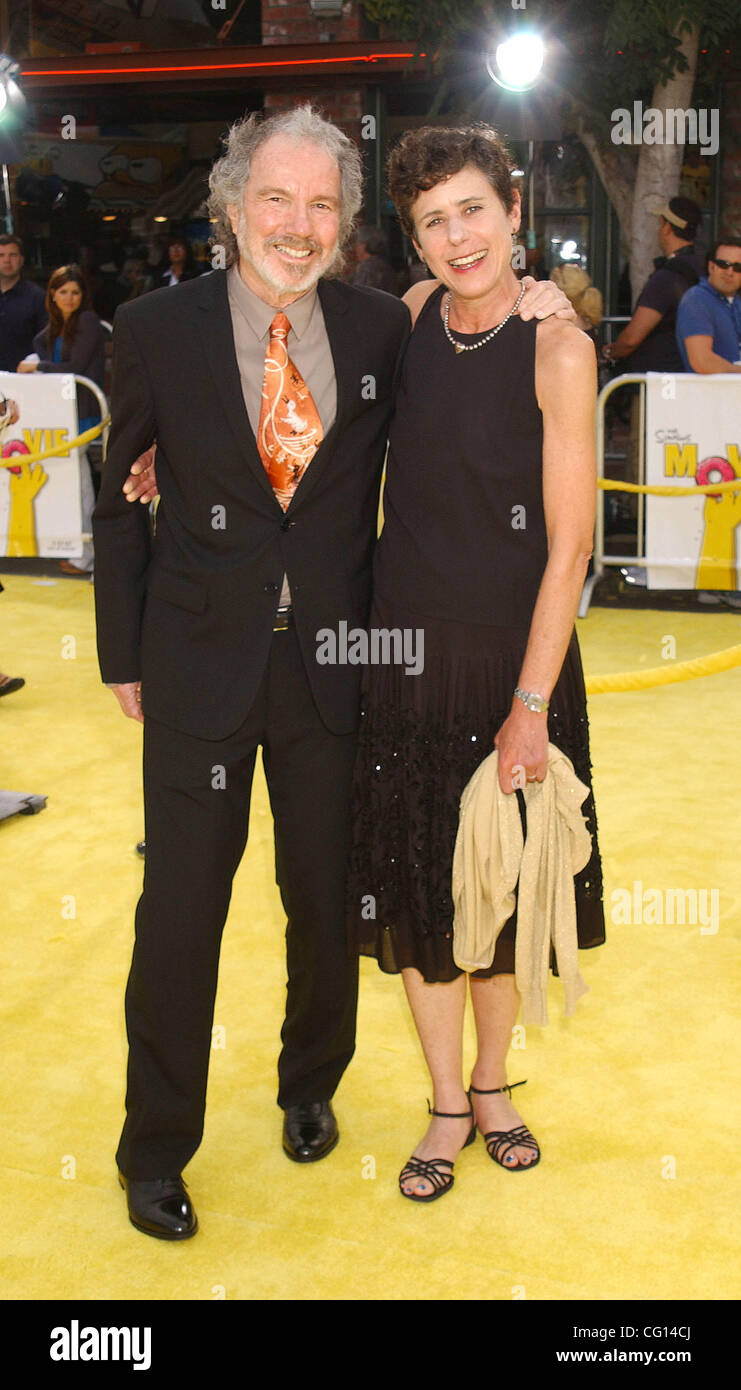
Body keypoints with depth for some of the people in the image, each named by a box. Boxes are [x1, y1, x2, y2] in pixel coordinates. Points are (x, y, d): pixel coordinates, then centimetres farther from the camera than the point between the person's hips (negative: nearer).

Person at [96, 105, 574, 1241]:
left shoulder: (384, 329, -1)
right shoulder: (158, 329, -5)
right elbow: (122, 501, 1)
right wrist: (124, 655, 2)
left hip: (333, 661, 2)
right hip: (200, 664, -2)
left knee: (327, 899, 16)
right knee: (180, 912, 5)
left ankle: (310, 1086, 42)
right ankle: (156, 1148, 25)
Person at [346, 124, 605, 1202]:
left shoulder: (558, 351, -13)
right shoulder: (413, 315, 1)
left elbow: (569, 545, -13)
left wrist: (530, 706, -15)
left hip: (514, 654, -4)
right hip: (408, 649, 4)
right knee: (414, 882, 11)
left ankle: (493, 1085, 35)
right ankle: (449, 1105, 29)